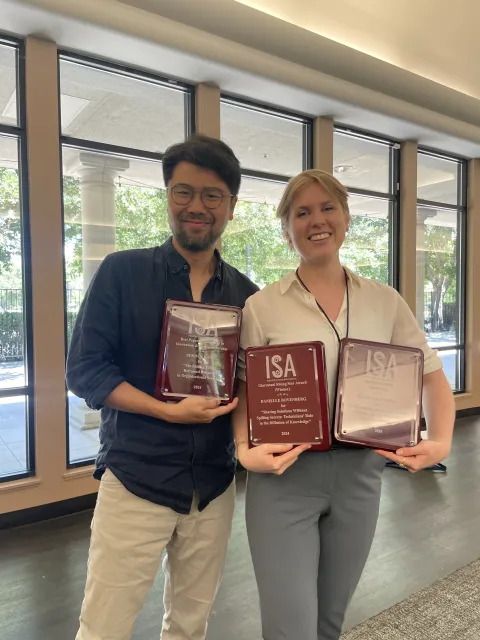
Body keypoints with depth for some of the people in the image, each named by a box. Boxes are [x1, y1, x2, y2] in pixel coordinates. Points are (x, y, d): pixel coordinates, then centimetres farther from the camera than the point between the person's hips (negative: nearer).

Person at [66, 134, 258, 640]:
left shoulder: (246, 294, 4)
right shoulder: (122, 272, -6)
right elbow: (83, 370, -9)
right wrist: (170, 411, -19)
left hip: (214, 487, 4)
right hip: (135, 481, -3)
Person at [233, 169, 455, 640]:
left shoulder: (385, 302, 2)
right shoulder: (261, 306, -6)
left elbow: (431, 375, 7)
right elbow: (244, 391, -2)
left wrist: (440, 441, -7)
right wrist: (245, 451, -17)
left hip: (359, 473, 3)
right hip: (284, 475, -3)